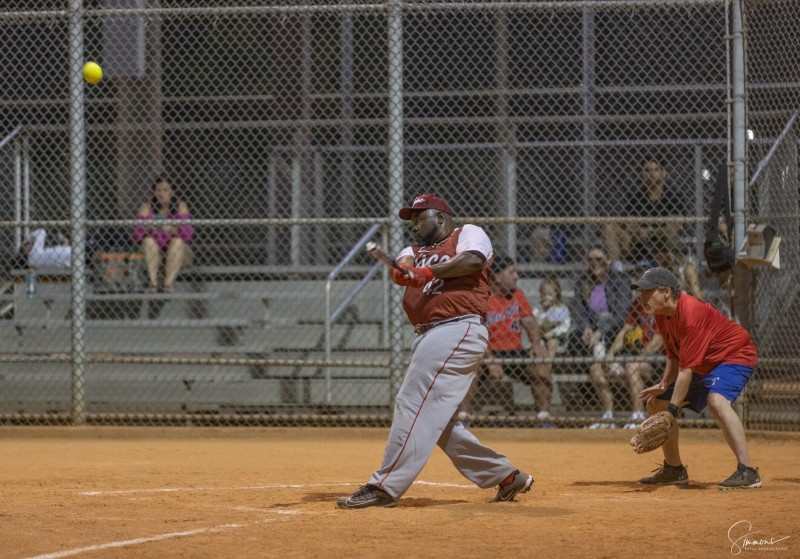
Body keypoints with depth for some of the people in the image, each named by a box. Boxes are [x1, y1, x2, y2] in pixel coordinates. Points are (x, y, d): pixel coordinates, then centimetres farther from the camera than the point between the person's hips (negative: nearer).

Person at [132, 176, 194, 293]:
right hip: (154, 250, 1)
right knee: (149, 240, -28)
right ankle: (153, 282, -38)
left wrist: (172, 229, -38)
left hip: (178, 252, -1)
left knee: (177, 241, -30)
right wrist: (148, 228, -33)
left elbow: (188, 233, -17)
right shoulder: (147, 208, 0)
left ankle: (169, 282, -39)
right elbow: (137, 235, -10)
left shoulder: (180, 206, -2)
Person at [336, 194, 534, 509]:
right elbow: (403, 266, 3)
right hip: (429, 338, 9)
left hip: (458, 331, -9)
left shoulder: (469, 234, 5)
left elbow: (473, 261, -17)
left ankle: (385, 488, -18)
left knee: (414, 404, -15)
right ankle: (506, 477, 18)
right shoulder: (416, 250, 26)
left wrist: (429, 272, -25)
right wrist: (401, 271, -20)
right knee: (437, 421, 10)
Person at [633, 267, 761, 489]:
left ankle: (747, 472, -41)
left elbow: (687, 368, -32)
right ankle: (674, 470, 27)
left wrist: (673, 408, -31)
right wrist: (664, 384, -9)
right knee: (656, 403, 12)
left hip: (736, 355, -10)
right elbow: (674, 356, 8)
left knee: (716, 400, -38)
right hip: (705, 366, 10)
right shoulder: (661, 314, -3)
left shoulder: (691, 313, -32)